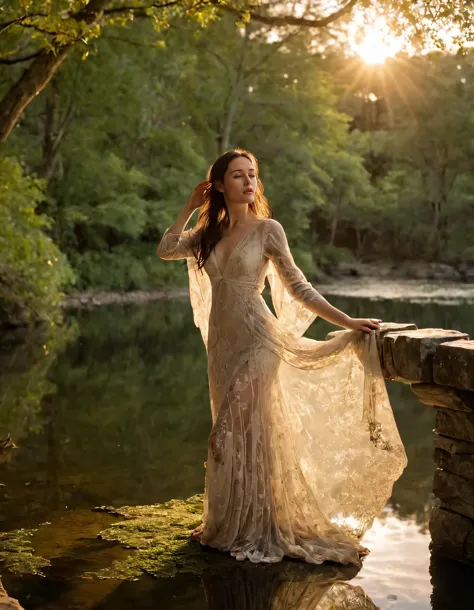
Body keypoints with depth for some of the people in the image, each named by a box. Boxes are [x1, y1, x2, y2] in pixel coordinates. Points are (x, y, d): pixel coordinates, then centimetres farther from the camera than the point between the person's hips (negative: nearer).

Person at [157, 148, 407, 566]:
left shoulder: (267, 229, -4)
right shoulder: (210, 233, 10)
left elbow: (298, 287, -3)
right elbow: (166, 250, 1)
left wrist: (347, 322, -7)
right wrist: (191, 207, 3)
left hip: (255, 340, -5)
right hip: (222, 341, 5)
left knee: (248, 434, -4)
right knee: (231, 434, 12)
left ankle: (259, 532, 10)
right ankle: (231, 526, 24)